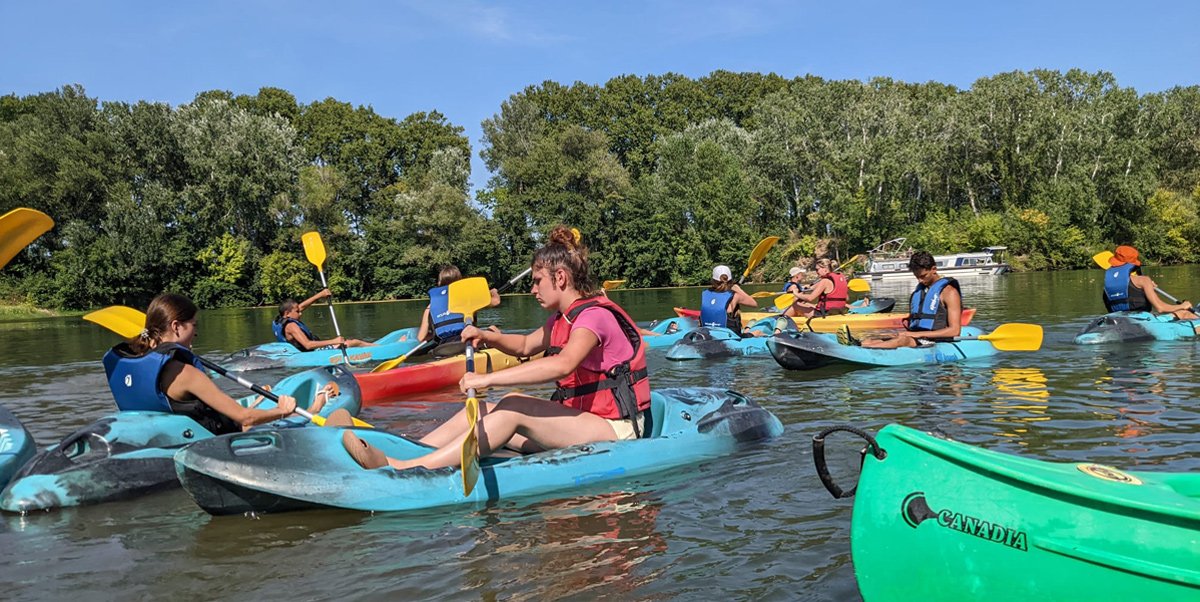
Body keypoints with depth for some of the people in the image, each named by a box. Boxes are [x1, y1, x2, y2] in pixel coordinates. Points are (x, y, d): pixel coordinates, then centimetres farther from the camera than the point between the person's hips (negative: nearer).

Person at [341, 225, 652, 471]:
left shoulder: (594, 314, -15)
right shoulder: (561, 319, 15)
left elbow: (563, 364, -35)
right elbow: (525, 346, 31)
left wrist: (489, 379, -38)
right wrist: (486, 336, 10)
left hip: (615, 429, -9)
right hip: (579, 422, 9)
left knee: (513, 408, -28)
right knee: (482, 410, -5)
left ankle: (405, 470, -35)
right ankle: (397, 461, -18)